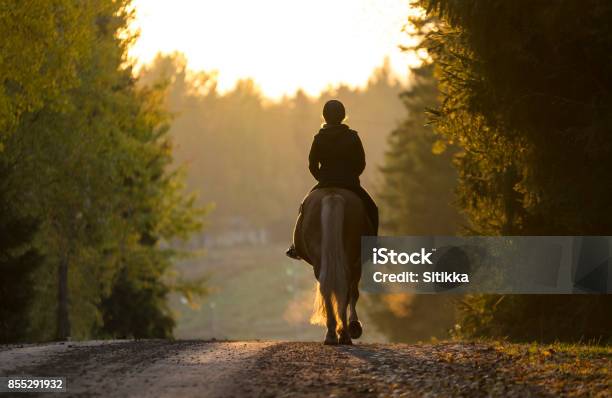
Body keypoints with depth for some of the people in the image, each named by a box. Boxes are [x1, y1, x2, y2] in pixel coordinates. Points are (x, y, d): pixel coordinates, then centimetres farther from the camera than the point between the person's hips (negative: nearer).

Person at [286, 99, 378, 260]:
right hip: (350, 183, -1)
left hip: (325, 183, 1)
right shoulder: (352, 137, -3)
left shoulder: (319, 138, -1)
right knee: (371, 209, 18)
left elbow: (312, 165, 0)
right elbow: (361, 163, 0)